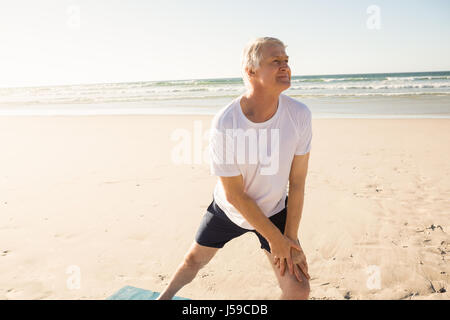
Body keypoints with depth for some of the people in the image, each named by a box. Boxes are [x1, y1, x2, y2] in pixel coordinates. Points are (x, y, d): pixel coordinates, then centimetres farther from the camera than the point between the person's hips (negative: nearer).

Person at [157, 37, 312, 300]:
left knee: (298, 289, -7)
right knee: (193, 260, 20)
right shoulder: (224, 124, -29)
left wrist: (290, 238, -12)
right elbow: (234, 194, -22)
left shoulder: (299, 114, -21)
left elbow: (297, 182, -13)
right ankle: (165, 296, 54)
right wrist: (275, 239, -16)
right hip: (229, 209, -1)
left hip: (275, 210, 1)